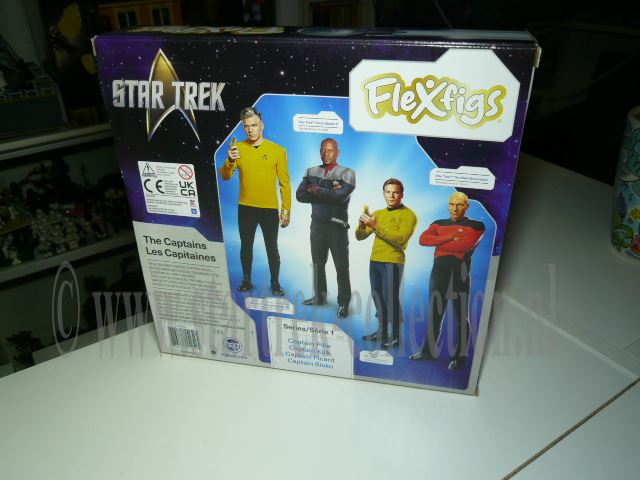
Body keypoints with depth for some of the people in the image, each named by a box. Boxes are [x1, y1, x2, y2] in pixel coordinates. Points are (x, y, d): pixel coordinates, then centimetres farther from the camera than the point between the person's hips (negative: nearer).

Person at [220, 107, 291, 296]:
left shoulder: (277, 150, -4)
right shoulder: (238, 148, 1)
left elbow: (285, 182, -2)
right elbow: (225, 176, -4)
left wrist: (286, 210, -5)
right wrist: (230, 160, -24)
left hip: (270, 209, -2)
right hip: (246, 208, 2)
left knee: (272, 248, 7)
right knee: (246, 246, 13)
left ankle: (275, 284, 21)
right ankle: (246, 281, 28)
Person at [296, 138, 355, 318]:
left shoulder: (347, 173, -5)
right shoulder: (311, 172, 8)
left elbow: (340, 196, -21)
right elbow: (300, 195, -4)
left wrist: (316, 190, -12)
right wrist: (327, 193, -15)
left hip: (337, 226, -4)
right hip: (317, 224, 5)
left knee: (342, 266, 2)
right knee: (318, 263, 16)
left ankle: (344, 302, 13)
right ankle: (319, 296, 31)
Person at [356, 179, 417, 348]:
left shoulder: (408, 215, -3)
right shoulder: (378, 213, 15)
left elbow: (400, 239, -18)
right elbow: (360, 237, 13)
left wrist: (376, 225, -20)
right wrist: (362, 224, -9)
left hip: (393, 262, -6)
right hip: (374, 261, 6)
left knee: (390, 298, -7)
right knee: (377, 297, 8)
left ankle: (395, 335, 6)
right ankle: (381, 331, 21)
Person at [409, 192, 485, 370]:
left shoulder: (476, 226, 2)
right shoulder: (439, 223, 14)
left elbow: (467, 245, -17)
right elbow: (423, 239, -4)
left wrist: (439, 244, -6)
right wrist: (450, 237, -13)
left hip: (460, 273, -4)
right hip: (438, 272, 4)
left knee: (461, 317, 5)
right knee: (434, 314, 11)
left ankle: (460, 356, 15)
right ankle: (428, 351, 23)